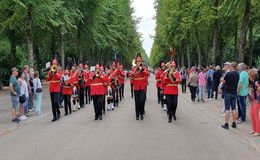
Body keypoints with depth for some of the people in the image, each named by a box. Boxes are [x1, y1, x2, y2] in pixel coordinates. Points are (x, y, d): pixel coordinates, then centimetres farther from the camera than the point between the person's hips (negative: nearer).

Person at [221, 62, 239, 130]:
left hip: (228, 92, -5)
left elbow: (224, 81, -3)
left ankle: (226, 124, -2)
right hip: (234, 92, 5)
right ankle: (234, 123, 14)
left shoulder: (228, 73, -14)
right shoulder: (237, 74, 5)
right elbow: (237, 83, 13)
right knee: (234, 108, 10)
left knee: (227, 108, -3)